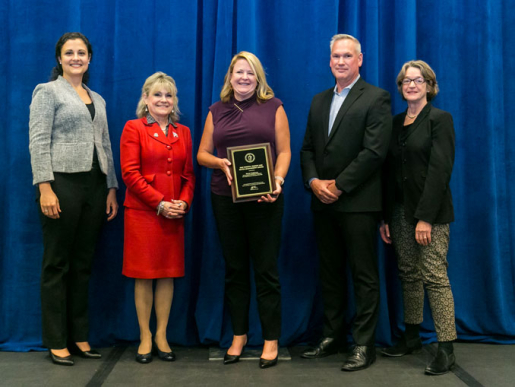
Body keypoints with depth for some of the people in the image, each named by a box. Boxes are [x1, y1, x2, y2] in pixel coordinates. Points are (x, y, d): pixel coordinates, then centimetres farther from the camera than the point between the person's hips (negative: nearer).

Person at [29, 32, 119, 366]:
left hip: (94, 186, 6)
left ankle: (79, 336, 19)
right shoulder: (48, 92, 1)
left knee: (83, 264, 10)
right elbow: (38, 143, -8)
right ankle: (56, 342, 10)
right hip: (62, 184, -6)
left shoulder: (98, 99, 19)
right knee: (58, 265, 1)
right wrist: (45, 188, -17)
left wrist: (111, 188, 12)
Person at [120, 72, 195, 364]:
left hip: (175, 213, 4)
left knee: (168, 274, 6)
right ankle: (145, 337, 12)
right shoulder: (134, 128, 1)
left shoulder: (183, 132, 14)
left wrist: (184, 202, -6)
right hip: (142, 211, -4)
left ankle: (162, 335, 16)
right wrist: (159, 203, -13)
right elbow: (130, 173, -8)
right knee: (144, 274, 1)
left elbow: (189, 174, 12)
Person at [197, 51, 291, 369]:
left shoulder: (273, 107, 4)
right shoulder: (217, 111, 12)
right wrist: (220, 163, -11)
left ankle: (271, 340, 12)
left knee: (266, 268, 1)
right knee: (234, 268, 10)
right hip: (225, 198, 3)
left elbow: (284, 151, 0)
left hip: (264, 198, -3)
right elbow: (202, 154, 11)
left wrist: (277, 181, -17)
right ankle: (239, 335, 22)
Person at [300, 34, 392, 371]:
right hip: (323, 203, 7)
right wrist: (314, 182, -4)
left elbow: (375, 151, -14)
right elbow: (308, 149, 14)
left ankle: (364, 345, 9)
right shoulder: (319, 101, 16)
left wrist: (338, 186, -14)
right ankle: (333, 336, 24)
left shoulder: (376, 98, -4)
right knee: (330, 273, 13)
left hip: (358, 202, -6)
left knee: (364, 276, 1)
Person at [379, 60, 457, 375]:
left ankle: (446, 349, 0)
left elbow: (440, 170, -12)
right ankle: (412, 338, 22)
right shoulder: (396, 122, 14)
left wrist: (425, 217, -18)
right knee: (409, 276, 11)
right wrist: (385, 217, 8)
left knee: (435, 277, -6)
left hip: (431, 212, -6)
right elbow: (390, 172, 13)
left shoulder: (440, 119, -4)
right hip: (400, 211, 6)